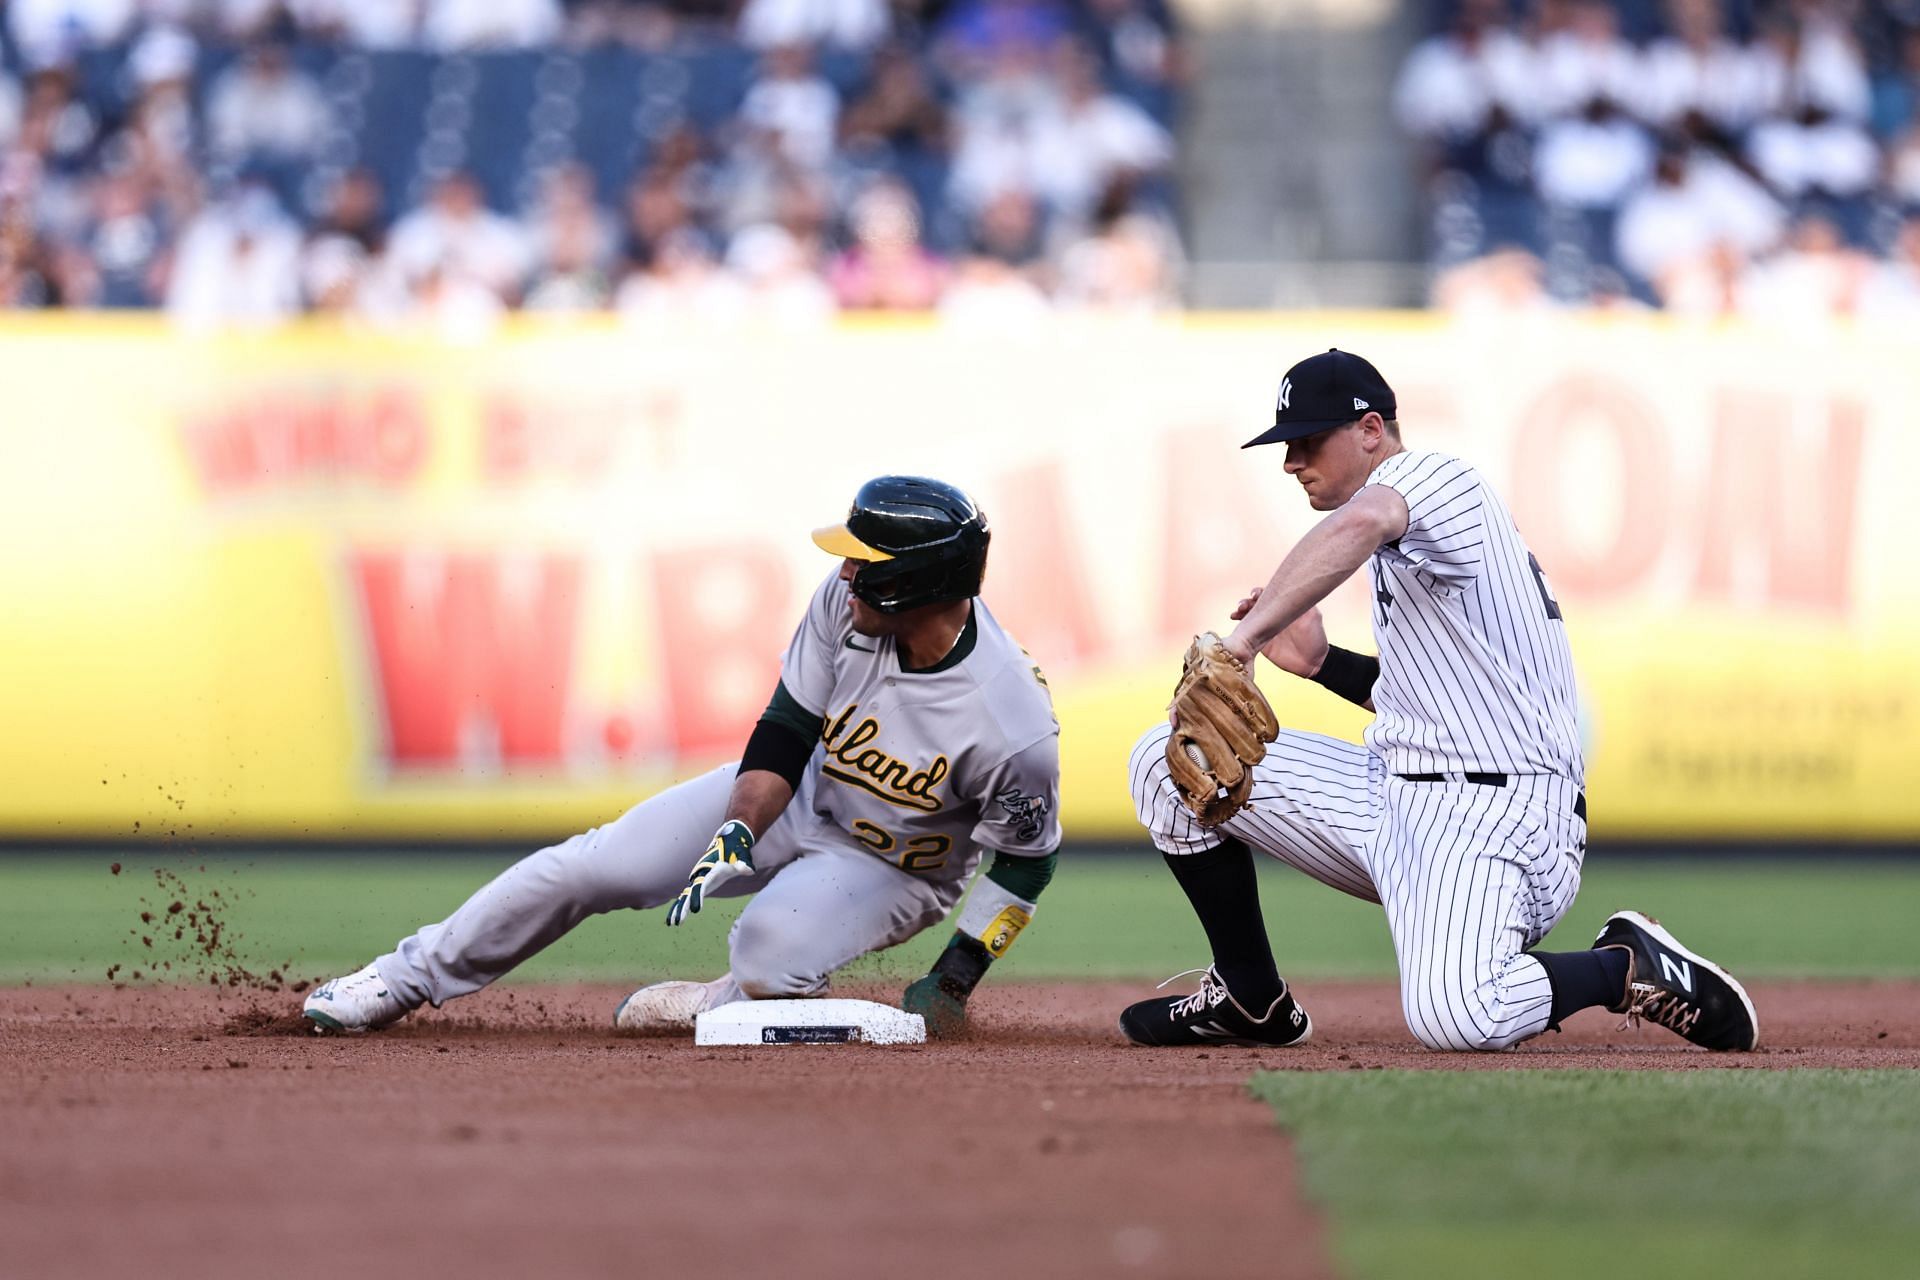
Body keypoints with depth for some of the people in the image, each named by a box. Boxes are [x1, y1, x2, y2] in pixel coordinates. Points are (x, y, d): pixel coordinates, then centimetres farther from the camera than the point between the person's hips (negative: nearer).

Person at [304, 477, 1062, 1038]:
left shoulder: (1013, 727, -35)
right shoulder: (844, 604, -23)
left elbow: (1027, 859, -18)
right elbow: (786, 730, -12)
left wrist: (954, 981, -20)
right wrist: (738, 835, -27)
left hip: (894, 869, -5)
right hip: (796, 793, 5)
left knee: (769, 957, -35)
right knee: (592, 865, -4)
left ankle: (714, 1007, 2)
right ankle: (411, 977, 13)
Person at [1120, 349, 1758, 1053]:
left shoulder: (1433, 474, -9)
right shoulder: (1399, 540, 22)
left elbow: (1361, 523, -35)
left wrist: (1243, 641, -38)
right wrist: (1320, 662, 17)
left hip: (1493, 810, -10)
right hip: (1394, 793, 10)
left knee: (1453, 1015, -35)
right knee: (1169, 757, 3)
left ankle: (1630, 967, -4)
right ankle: (1249, 998, 16)